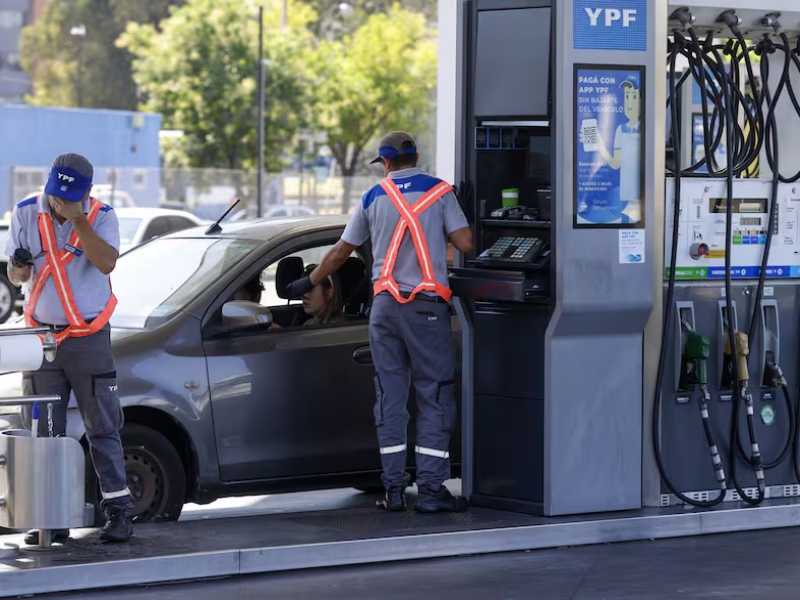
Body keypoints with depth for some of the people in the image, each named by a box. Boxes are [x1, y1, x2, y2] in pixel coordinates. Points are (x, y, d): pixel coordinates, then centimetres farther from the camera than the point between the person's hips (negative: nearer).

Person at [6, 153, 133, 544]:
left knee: (103, 428, -2)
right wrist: (19, 269, -17)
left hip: (89, 339, -3)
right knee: (45, 433, 4)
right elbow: (13, 275, 7)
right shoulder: (25, 214, 2)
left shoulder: (101, 217, -5)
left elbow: (106, 263, -23)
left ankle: (118, 511, 2)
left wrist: (77, 219, -27)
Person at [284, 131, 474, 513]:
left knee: (390, 396, 8)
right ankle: (431, 489, -5)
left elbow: (341, 251, 17)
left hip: (385, 306, 3)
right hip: (427, 307, -3)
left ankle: (394, 488, 7)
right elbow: (465, 243, -6)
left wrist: (309, 283, 31)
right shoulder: (438, 192, 2)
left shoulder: (373, 198, 10)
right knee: (434, 397, 0)